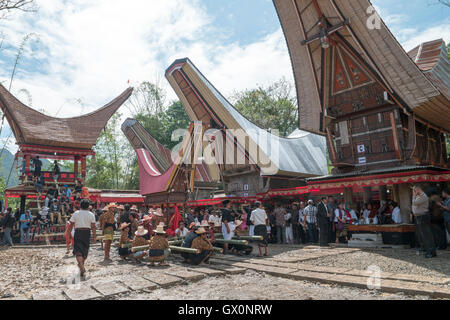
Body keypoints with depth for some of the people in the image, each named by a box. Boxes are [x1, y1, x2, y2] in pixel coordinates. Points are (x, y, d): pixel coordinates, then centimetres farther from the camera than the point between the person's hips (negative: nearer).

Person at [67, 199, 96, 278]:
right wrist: (94, 236, 1)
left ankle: (81, 266, -21)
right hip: (87, 233, 1)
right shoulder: (91, 214, 1)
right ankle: (82, 265, 30)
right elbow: (93, 226, -3)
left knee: (78, 251, -4)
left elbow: (71, 225, 1)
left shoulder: (75, 214, 2)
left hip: (78, 232, -1)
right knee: (85, 250, 16)